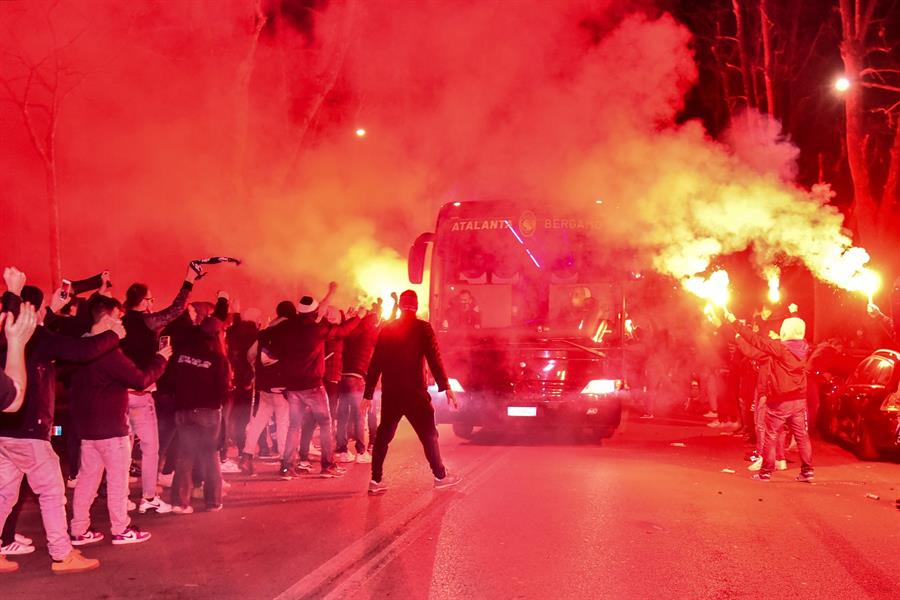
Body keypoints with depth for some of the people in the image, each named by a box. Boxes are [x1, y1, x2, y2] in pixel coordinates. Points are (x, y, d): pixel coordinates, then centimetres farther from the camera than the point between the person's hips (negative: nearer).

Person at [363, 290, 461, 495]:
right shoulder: (423, 328, -4)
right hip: (415, 392, -4)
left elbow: (375, 364, 7)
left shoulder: (386, 329, 7)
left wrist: (368, 394, 11)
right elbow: (434, 359, -11)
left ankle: (375, 481, 8)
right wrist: (446, 387, -11)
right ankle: (440, 476, 16)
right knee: (428, 434, 8)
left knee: (383, 435, 11)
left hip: (390, 393, 4)